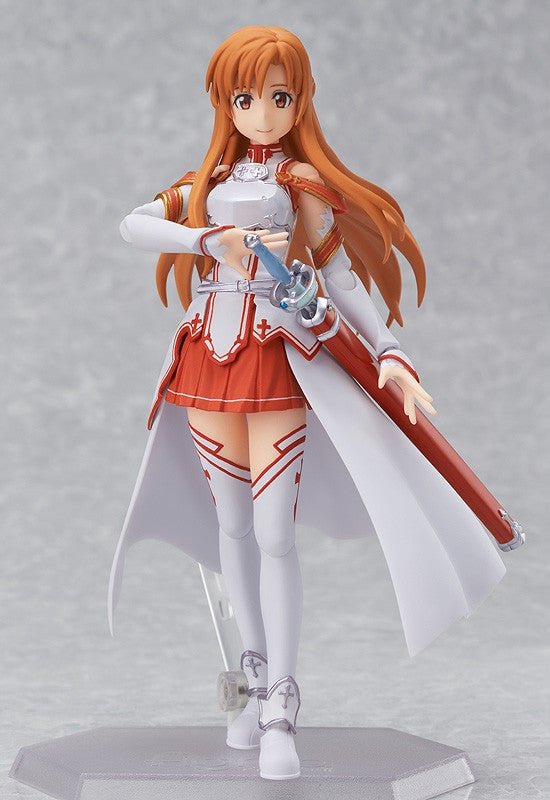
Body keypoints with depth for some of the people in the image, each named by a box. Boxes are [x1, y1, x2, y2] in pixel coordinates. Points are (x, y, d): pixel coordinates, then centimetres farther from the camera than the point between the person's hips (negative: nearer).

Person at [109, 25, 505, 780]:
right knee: (230, 524, 10)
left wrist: (390, 351, -15)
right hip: (209, 358, 4)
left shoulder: (304, 185, 2)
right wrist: (217, 239, -16)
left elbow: (341, 276, -3)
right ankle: (258, 681, 23)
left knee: (274, 533, -10)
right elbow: (133, 225, -3)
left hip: (278, 362, -4)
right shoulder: (210, 182, 11)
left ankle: (281, 714, -5)